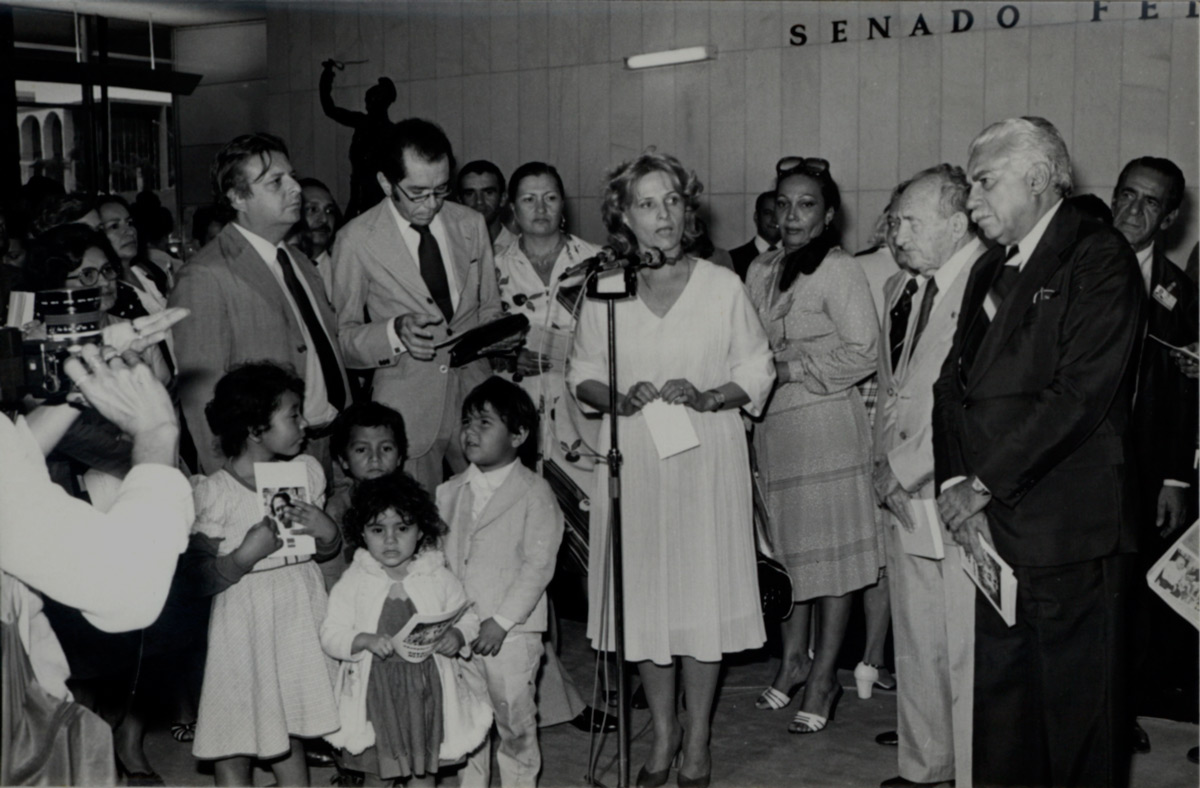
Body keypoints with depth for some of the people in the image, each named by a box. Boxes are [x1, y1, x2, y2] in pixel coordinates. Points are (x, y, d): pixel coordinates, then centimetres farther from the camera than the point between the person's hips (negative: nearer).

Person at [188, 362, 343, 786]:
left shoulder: (306, 471, 2)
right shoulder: (215, 491, -15)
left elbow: (328, 549, 13)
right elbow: (209, 579, -11)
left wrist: (326, 531, -8)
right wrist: (247, 555, -26)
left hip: (298, 609, 5)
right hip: (246, 620, -4)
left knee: (288, 731, 17)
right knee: (234, 745, 6)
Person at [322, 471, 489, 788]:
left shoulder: (439, 578, -1)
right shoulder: (353, 582, -4)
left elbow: (468, 617, 6)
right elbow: (331, 635, -5)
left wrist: (456, 636, -16)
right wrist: (366, 640, -23)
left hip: (426, 689, 1)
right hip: (376, 691, -1)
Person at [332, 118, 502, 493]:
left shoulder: (471, 224, 9)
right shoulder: (356, 240, -4)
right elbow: (342, 337, 2)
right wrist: (395, 331, -18)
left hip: (475, 394, 3)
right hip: (408, 406, -3)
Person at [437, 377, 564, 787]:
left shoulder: (533, 493, -6)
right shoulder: (450, 493, 9)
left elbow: (538, 564, -11)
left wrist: (501, 621, -16)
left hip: (511, 631, -4)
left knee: (514, 717, 4)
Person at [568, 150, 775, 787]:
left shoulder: (723, 286, 0)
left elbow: (757, 371, 3)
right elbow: (583, 375, 8)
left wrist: (706, 398, -14)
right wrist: (620, 400, -11)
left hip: (707, 459, -1)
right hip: (633, 461, 1)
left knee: (703, 593, 2)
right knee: (644, 596, 6)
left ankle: (697, 737, 18)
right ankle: (662, 732, 23)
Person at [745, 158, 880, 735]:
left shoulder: (840, 271, -8)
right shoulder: (760, 272, 12)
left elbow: (863, 352, -12)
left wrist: (794, 369, -11)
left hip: (825, 422, -6)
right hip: (771, 424, 6)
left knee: (830, 548, 1)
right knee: (785, 544, 11)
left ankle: (824, 676, 9)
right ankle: (793, 659, 25)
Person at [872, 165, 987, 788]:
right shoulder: (899, 288, 15)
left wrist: (906, 469, -12)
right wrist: (885, 468, 10)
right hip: (905, 498, 8)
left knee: (968, 650, -3)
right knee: (915, 644, 16)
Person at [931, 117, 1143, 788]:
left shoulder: (1099, 257, -6)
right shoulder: (990, 271, 18)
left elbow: (1082, 391, -16)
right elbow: (955, 382, 14)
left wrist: (987, 481, -14)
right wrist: (956, 482, -2)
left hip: (1069, 529, -7)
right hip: (993, 523, 7)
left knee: (1077, 707, 2)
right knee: (999, 692, 12)